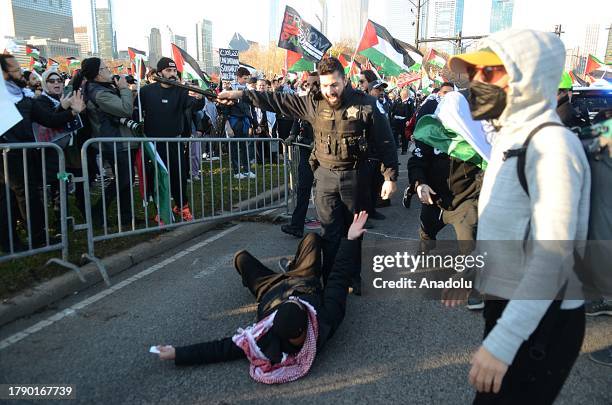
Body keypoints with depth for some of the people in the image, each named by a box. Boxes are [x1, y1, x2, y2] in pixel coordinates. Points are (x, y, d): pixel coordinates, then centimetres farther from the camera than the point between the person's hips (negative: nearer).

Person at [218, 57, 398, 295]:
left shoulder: (365, 104, -10)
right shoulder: (314, 103, -2)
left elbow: (385, 142, -6)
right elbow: (278, 101, -2)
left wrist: (390, 177, -7)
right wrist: (241, 95, -6)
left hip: (354, 177, -2)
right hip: (325, 177, 2)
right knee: (330, 234, 7)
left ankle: (353, 279, 30)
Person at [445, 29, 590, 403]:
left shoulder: (551, 143, -21)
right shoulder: (511, 136, 9)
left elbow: (553, 256, -28)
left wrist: (502, 342, -31)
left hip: (540, 321, -9)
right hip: (507, 302, 9)